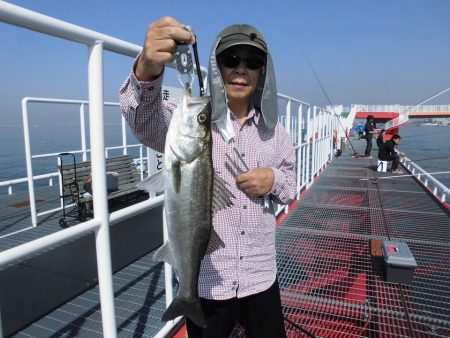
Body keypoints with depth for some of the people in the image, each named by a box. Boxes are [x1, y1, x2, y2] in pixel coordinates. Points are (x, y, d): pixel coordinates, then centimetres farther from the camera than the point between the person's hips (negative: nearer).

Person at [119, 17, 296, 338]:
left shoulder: (272, 128, 3)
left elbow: (291, 183, 14)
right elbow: (146, 122, -32)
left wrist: (274, 180, -9)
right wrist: (147, 70, -53)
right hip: (204, 280, -3)